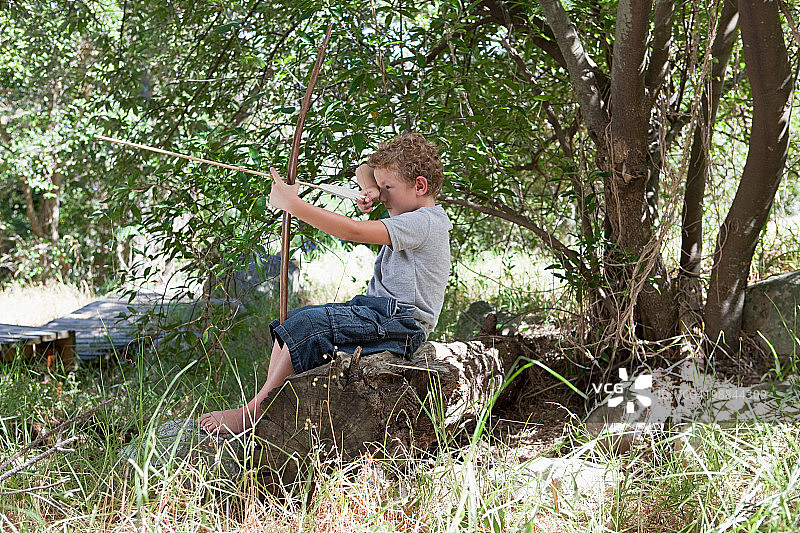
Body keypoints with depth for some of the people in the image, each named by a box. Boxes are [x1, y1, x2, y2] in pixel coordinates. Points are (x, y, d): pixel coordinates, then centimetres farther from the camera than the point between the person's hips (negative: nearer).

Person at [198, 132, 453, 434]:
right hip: (377, 310, 11)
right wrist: (371, 190, 3)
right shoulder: (413, 211, 15)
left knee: (305, 325, -25)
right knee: (291, 322, 5)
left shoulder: (423, 222, -16)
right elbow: (364, 171, 29)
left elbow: (355, 231, -28)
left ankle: (252, 413, -19)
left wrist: (292, 204, -27)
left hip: (399, 322, -11)